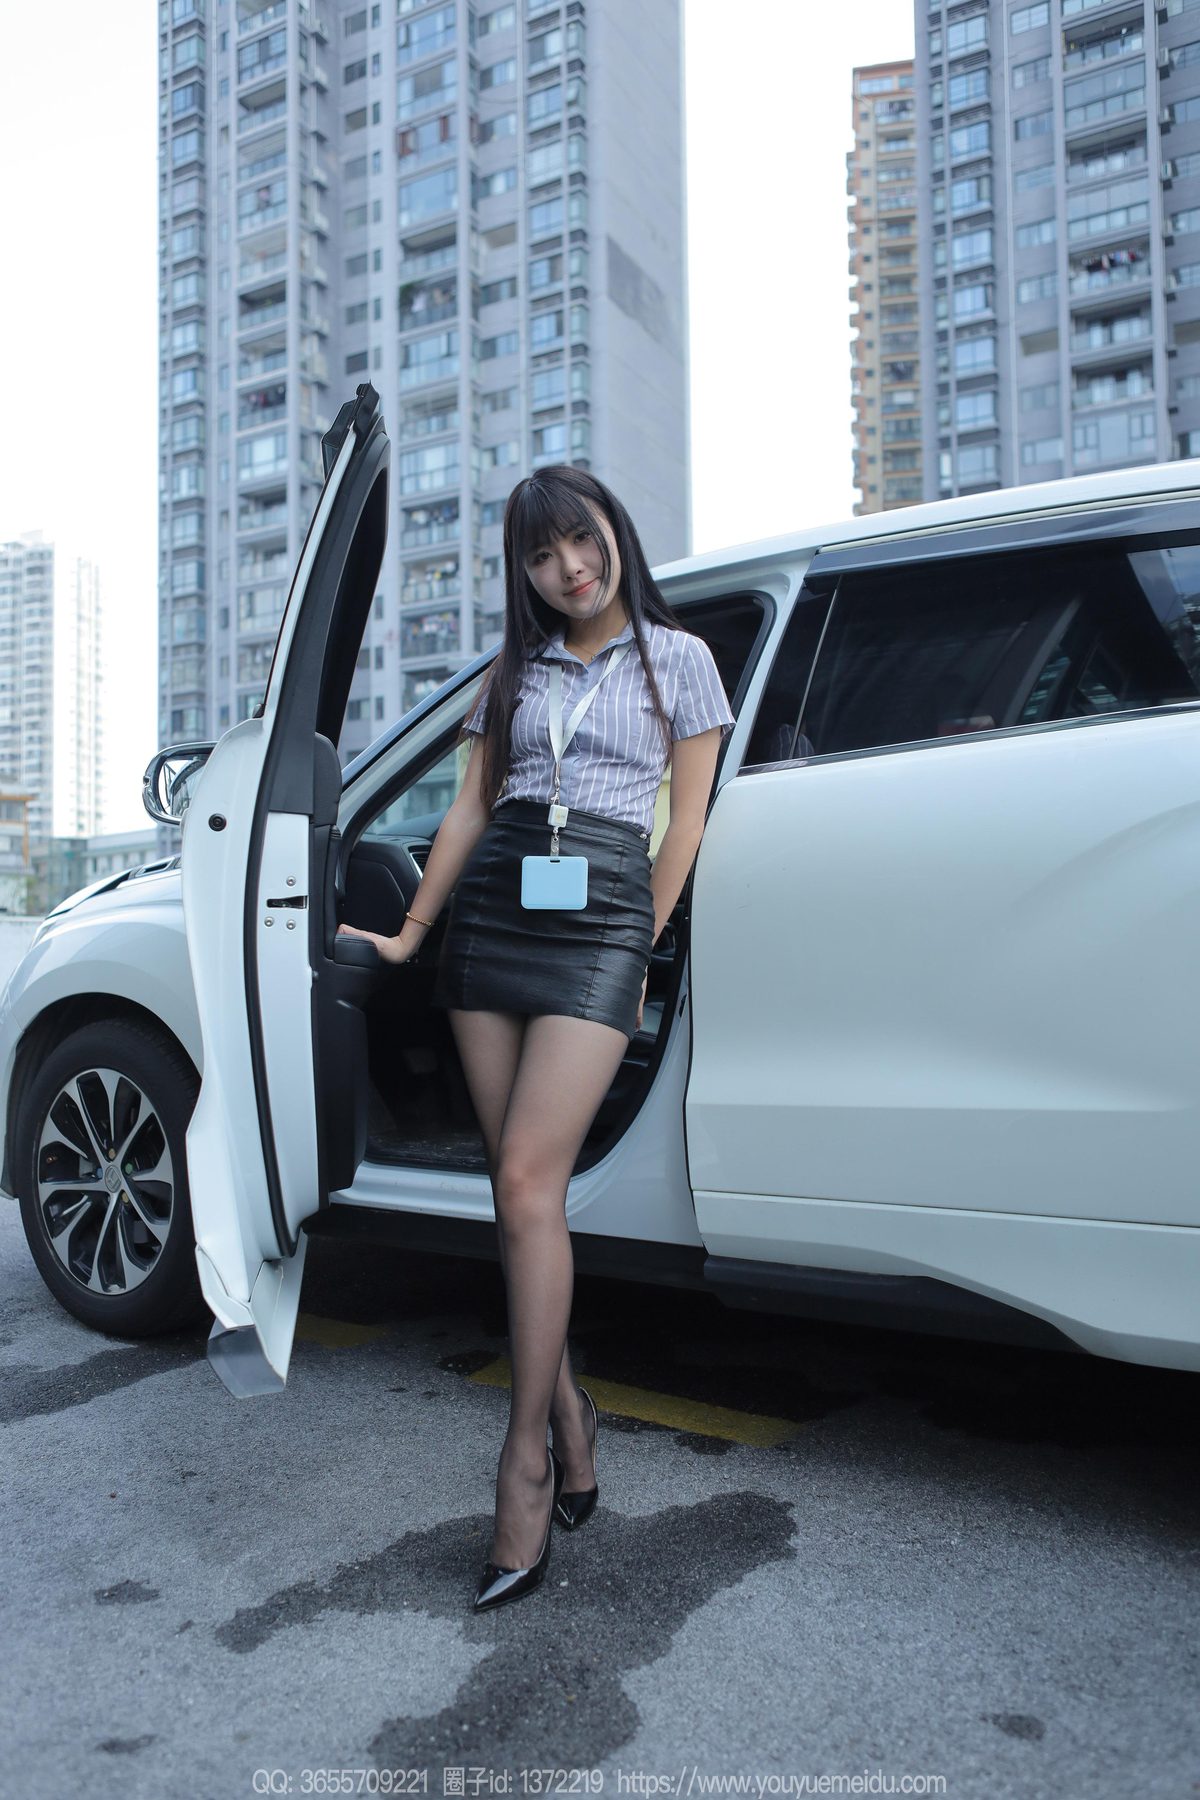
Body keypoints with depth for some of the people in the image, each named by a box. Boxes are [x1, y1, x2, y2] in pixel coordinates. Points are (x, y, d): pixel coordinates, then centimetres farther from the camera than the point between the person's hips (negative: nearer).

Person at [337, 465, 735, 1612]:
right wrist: (411, 933, 17)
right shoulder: (515, 670, 19)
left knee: (527, 1180, -15)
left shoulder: (676, 657, 9)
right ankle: (569, 1419, 17)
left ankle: (526, 1459, -3)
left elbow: (685, 820, 7)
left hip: (598, 916, -4)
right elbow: (471, 807, 18)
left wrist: (637, 951, 4)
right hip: (490, 916, 5)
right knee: (516, 1188, 3)